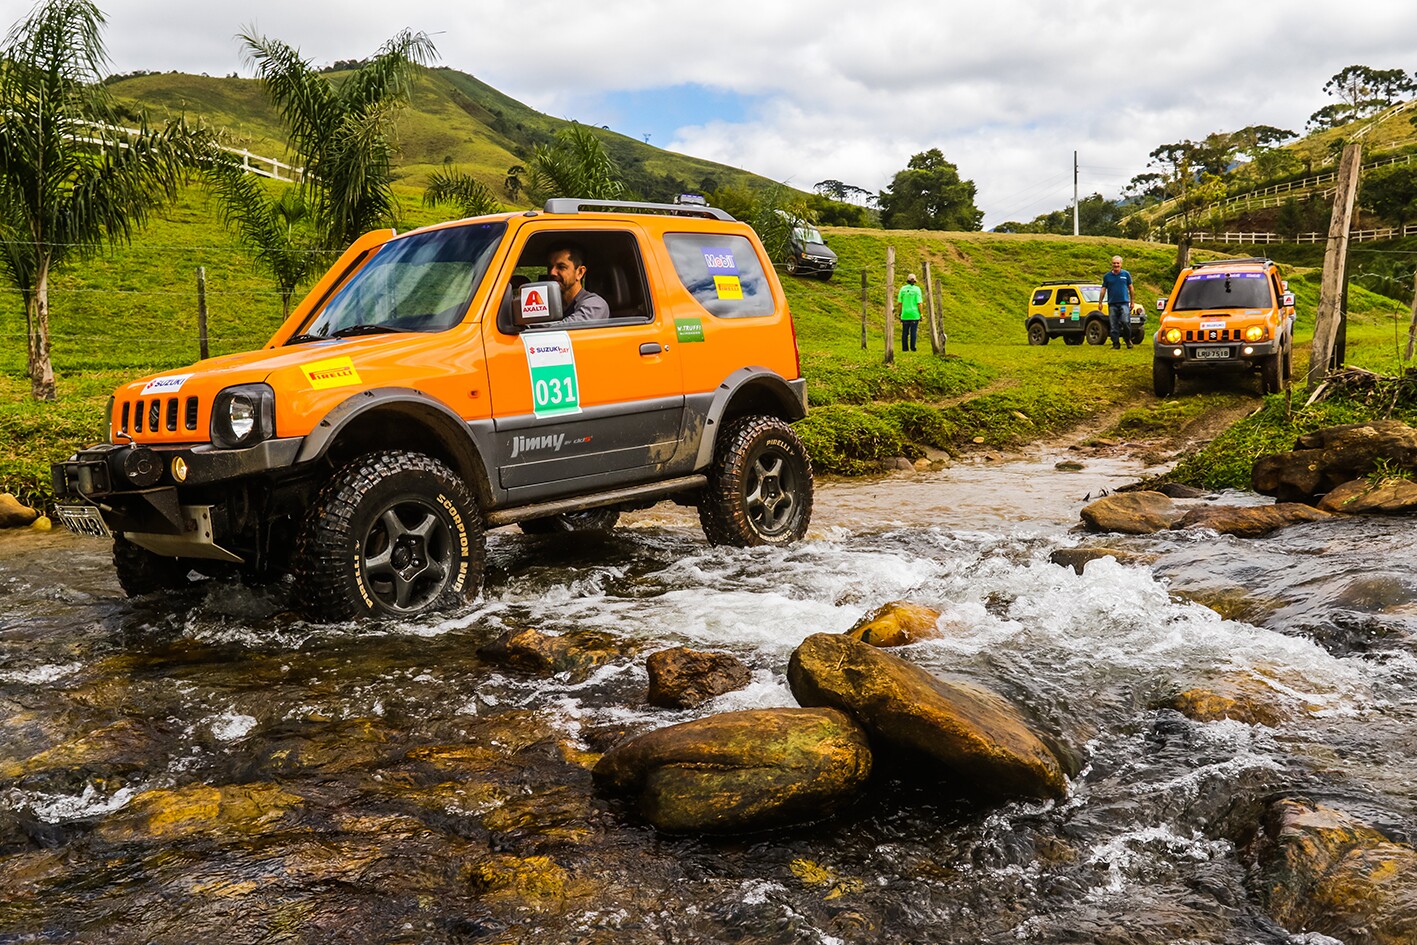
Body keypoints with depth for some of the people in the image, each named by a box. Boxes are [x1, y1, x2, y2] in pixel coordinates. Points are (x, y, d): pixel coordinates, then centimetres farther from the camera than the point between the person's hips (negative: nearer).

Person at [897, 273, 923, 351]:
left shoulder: (902, 289, 1)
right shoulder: (917, 289, -5)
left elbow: (900, 303, 1)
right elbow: (919, 303, -9)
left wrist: (899, 314, 9)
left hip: (905, 314, 2)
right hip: (915, 314, -2)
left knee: (905, 332, 6)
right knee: (913, 331, 1)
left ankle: (904, 348, 6)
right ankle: (912, 347, -2)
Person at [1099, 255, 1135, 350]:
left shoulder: (1126, 274, 7)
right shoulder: (1107, 276, 10)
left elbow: (1130, 288, 11)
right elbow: (1103, 289, 12)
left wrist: (1132, 302, 9)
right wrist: (1100, 302, 7)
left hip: (1124, 303, -2)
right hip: (1112, 304, 2)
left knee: (1126, 322, -14)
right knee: (1113, 325, 1)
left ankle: (1128, 340, 5)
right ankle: (1116, 343, 8)